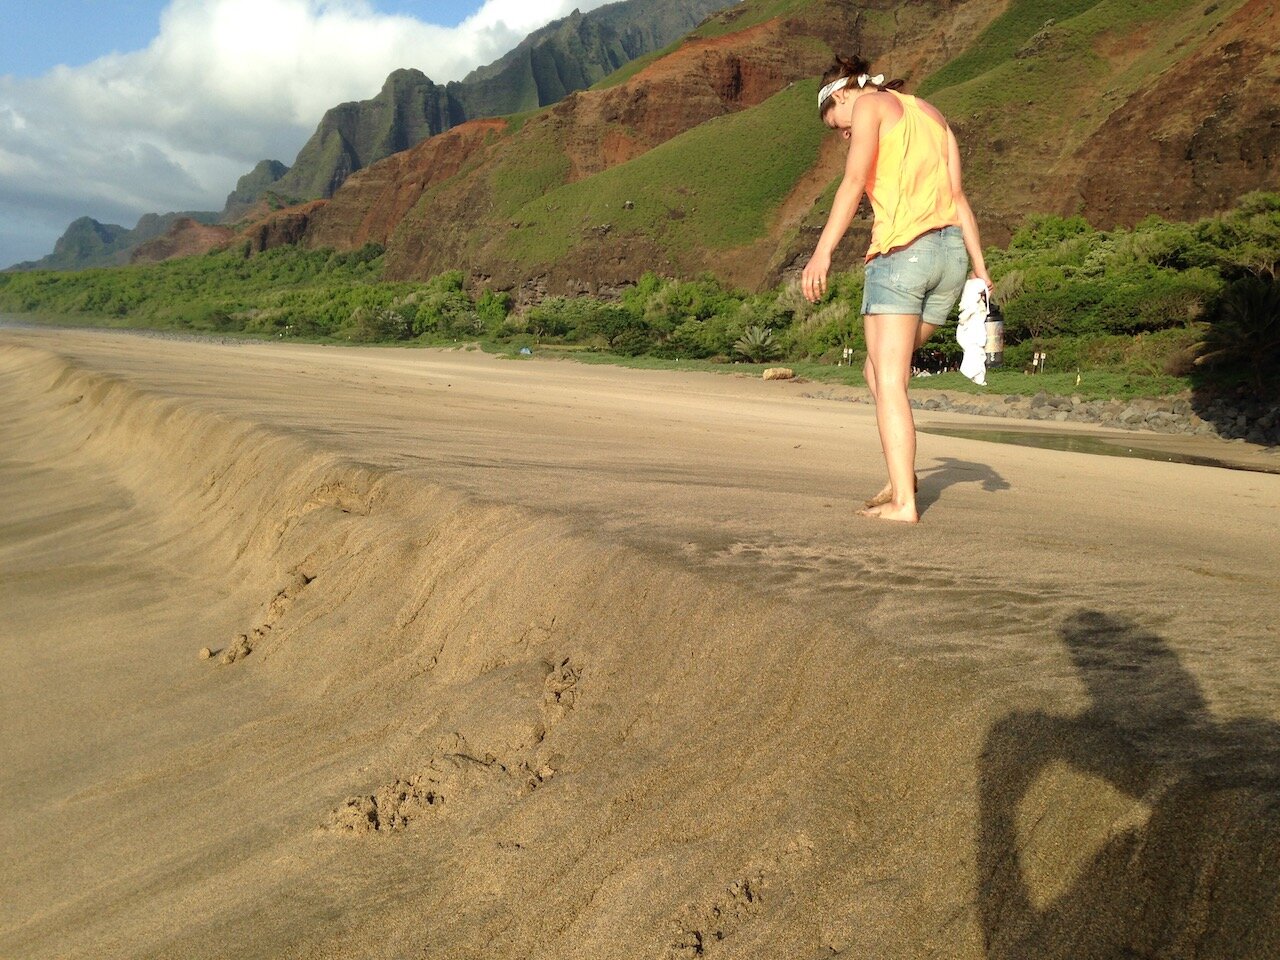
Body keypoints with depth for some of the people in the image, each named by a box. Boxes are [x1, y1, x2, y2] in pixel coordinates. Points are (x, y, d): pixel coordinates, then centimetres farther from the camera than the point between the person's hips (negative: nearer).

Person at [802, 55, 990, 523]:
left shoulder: (869, 104, 6)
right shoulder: (930, 112, 25)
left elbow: (854, 181, -11)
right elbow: (957, 195, 17)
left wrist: (822, 252, -18)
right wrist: (980, 269, 13)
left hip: (903, 249, -7)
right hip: (951, 251, 7)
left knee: (888, 381, -5)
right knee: (880, 370, 17)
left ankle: (903, 501, -10)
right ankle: (901, 476, 13)